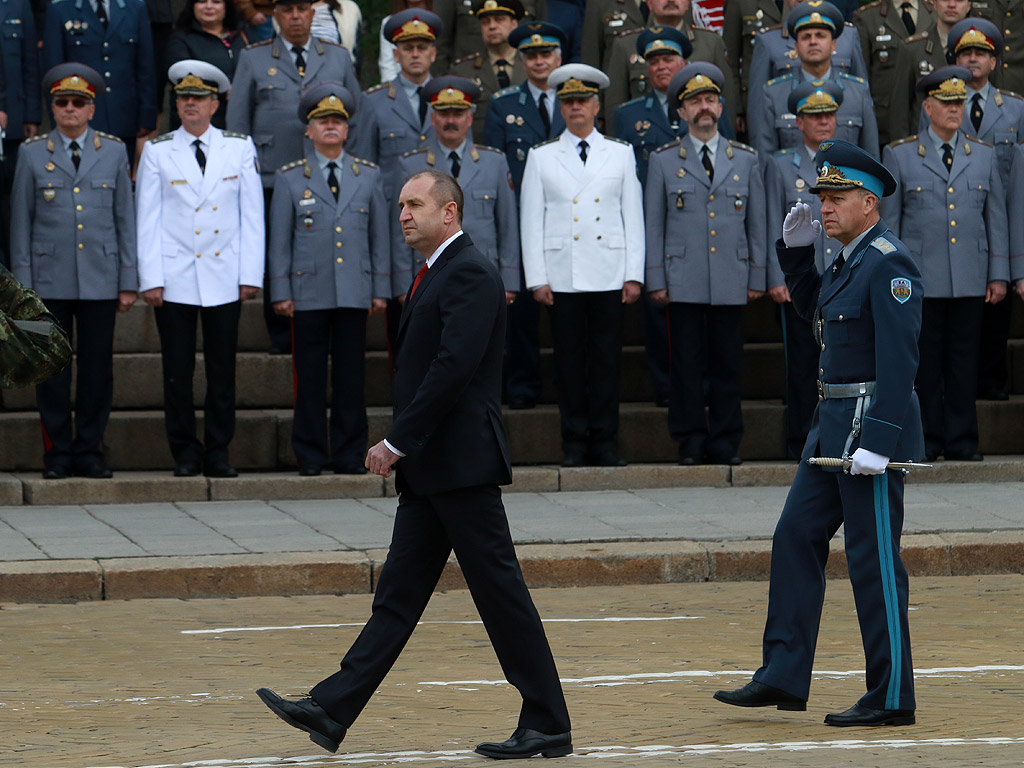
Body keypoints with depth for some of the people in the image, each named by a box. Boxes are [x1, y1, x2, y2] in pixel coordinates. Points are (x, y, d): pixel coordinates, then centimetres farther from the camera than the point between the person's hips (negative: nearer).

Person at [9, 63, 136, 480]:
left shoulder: (114, 152, 9)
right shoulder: (32, 153, 6)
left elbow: (125, 218, 9)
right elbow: (21, 222, 6)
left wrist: (128, 281, 5)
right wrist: (22, 283, 0)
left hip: (100, 283, 1)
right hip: (50, 283, -1)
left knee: (97, 369, 1)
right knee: (52, 371, 0)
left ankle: (89, 450, 10)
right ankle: (57, 453, 7)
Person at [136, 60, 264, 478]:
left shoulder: (240, 148, 7)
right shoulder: (157, 151, 4)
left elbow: (252, 215, 7)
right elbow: (147, 219, 3)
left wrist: (251, 274, 1)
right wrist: (150, 279, -3)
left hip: (225, 279, 1)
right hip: (175, 279, -1)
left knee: (222, 370, 1)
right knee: (178, 371, 0)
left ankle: (218, 452, 9)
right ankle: (185, 452, 8)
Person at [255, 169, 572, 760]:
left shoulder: (470, 274, -13)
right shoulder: (436, 274, 19)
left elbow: (454, 367, -22)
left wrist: (399, 442, -20)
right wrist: (402, 446, 15)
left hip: (461, 464, -10)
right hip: (429, 468, 10)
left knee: (499, 591, -5)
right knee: (399, 594, 8)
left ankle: (548, 726, 1)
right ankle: (332, 711, 6)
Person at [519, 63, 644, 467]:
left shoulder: (620, 153, 10)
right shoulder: (542, 156, 8)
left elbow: (633, 216, 9)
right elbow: (531, 220, 6)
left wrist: (634, 274, 2)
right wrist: (537, 278, -2)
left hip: (609, 274, 0)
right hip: (562, 276, 0)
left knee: (606, 358, 0)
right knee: (569, 360, 0)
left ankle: (604, 443, 5)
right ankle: (574, 444, 5)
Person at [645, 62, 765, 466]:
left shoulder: (745, 159, 11)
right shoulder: (664, 161, 8)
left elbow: (757, 222, 12)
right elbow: (654, 225, 7)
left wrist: (757, 276, 7)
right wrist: (656, 279, 0)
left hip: (731, 281, 1)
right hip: (684, 281, -1)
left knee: (728, 363, 1)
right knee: (686, 362, -2)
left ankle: (725, 440, 9)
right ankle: (691, 441, 5)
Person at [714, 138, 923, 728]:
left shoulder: (889, 265, -16)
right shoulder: (851, 260, 14)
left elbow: (899, 361, -22)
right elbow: (813, 305, 32)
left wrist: (875, 441, -26)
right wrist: (796, 249, 16)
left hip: (874, 426, -10)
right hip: (834, 426, 10)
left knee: (874, 561, -4)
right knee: (796, 539, 9)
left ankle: (892, 698, 3)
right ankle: (783, 677, 13)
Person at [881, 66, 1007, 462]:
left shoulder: (984, 155, 11)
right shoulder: (900, 155, 4)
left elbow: (996, 218, 11)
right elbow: (889, 221, 5)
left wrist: (999, 275, 6)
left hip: (970, 280, 2)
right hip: (920, 280, -2)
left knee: (964, 362, 2)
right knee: (924, 362, 1)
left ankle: (961, 440, 8)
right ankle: (927, 440, 8)